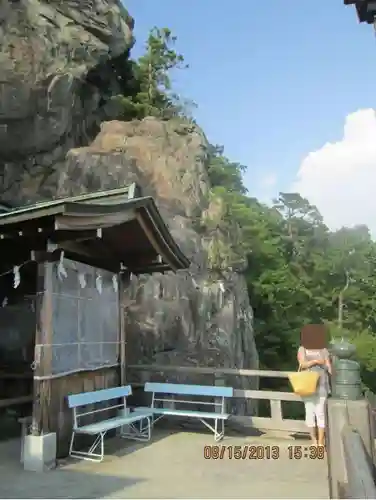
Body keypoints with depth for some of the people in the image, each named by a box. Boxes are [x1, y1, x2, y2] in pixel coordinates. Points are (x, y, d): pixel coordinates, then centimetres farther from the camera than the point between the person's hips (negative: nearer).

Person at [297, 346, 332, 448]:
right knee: (310, 413, 4)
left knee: (320, 413, -2)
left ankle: (321, 442, 5)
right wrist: (316, 361, -20)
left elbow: (329, 367, 1)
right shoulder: (302, 349, 4)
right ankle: (314, 441, 16)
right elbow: (302, 364, -9)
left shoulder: (324, 350, 6)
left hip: (321, 386, 0)